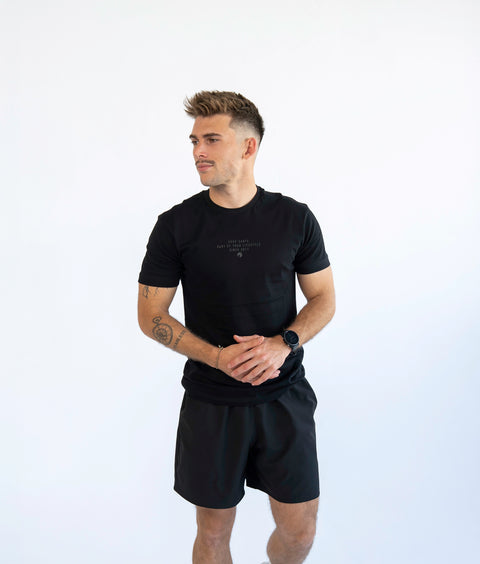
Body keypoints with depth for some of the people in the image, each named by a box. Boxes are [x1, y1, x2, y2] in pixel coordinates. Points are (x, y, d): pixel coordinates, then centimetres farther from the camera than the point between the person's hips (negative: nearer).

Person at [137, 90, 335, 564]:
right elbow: (150, 315, -2)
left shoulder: (294, 218, -2)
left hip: (285, 396, 1)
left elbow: (323, 299, 5)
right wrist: (217, 356, -16)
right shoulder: (176, 224, -5)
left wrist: (284, 344, -15)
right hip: (210, 402, -1)